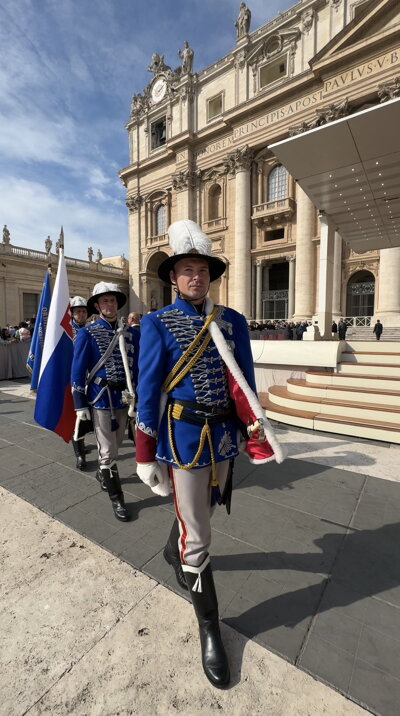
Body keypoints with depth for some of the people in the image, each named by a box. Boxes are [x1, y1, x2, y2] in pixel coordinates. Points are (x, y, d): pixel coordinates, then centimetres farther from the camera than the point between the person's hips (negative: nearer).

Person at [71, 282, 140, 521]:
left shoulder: (132, 333, 4)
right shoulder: (87, 334, -6)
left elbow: (139, 366, 8)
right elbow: (77, 372, -7)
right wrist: (80, 405, -9)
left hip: (125, 397, 4)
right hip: (101, 398, -4)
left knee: (114, 446, 21)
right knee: (108, 451, 4)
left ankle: (103, 473, 48)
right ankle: (116, 498, 20)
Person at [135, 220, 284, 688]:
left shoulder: (233, 321, 2)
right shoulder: (157, 324, -8)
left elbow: (243, 384, 2)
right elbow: (148, 392, -9)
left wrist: (257, 436, -1)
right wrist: (146, 456, -7)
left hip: (223, 435, 5)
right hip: (184, 437, -4)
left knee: (200, 512, 27)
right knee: (198, 536, 8)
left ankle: (173, 552, 60)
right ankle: (209, 626, 33)